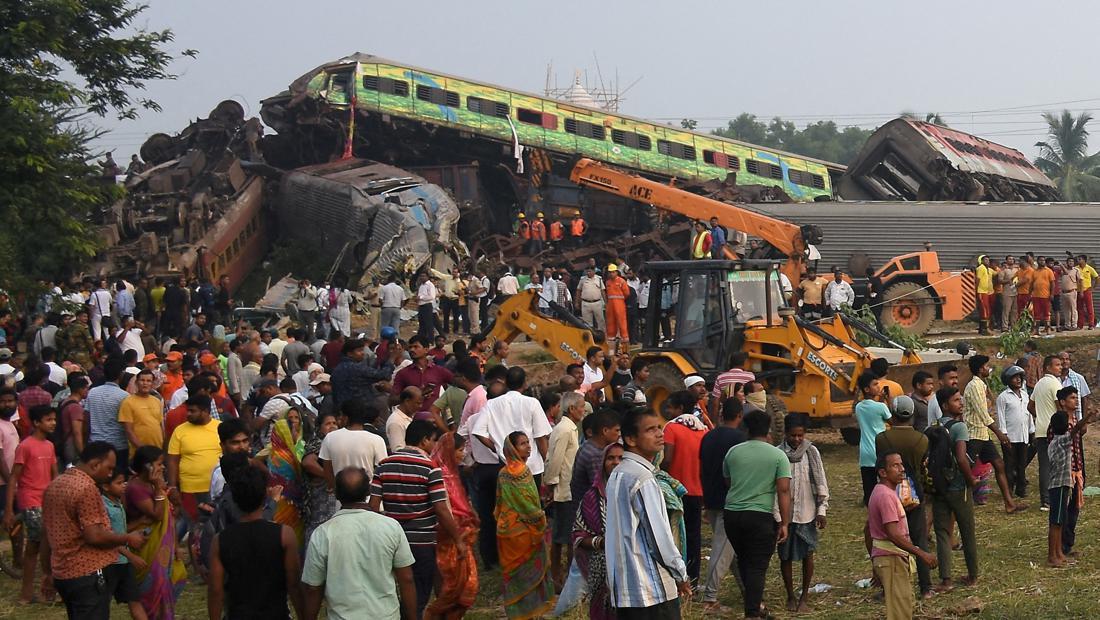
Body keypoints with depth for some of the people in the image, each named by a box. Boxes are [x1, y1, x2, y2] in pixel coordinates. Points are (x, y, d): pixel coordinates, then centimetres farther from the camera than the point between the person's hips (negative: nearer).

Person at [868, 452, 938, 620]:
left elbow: (869, 526, 20)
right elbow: (893, 534, -26)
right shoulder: (886, 495, -20)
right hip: (892, 559, -10)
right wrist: (921, 554, -24)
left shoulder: (880, 492, 13)